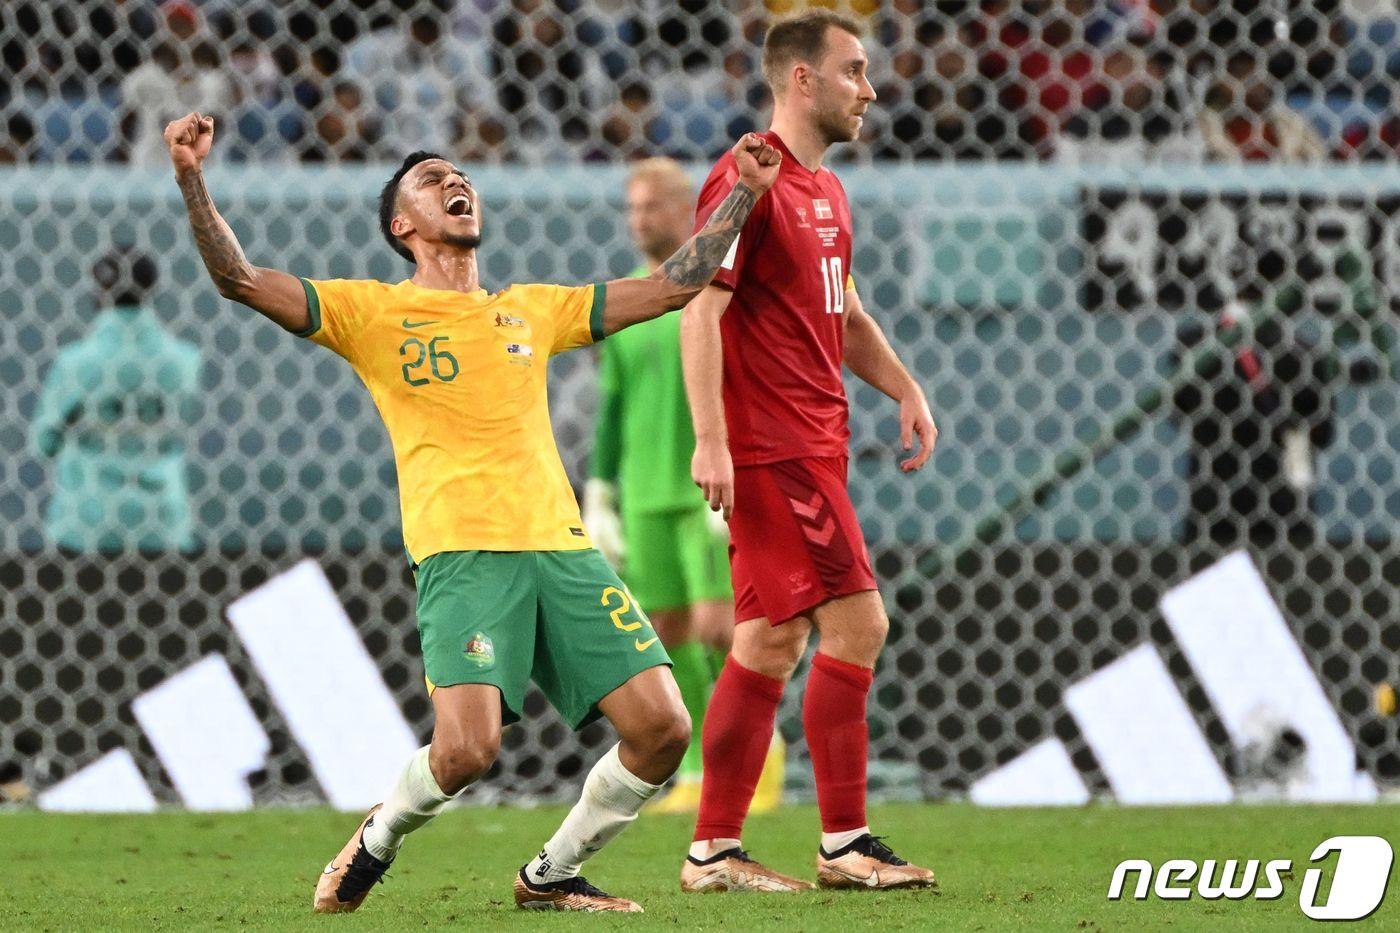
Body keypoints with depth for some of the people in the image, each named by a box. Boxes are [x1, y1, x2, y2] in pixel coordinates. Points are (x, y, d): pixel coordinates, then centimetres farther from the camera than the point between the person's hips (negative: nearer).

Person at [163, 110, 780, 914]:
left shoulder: (533, 310, 23)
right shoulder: (375, 312, 11)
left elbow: (675, 284, 27)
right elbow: (241, 279, 0)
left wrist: (745, 191, 22)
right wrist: (192, 182, -13)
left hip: (561, 545, 5)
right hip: (461, 554, -4)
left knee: (662, 727, -8)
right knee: (467, 749, -23)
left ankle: (553, 874, 14)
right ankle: (379, 838, 11)